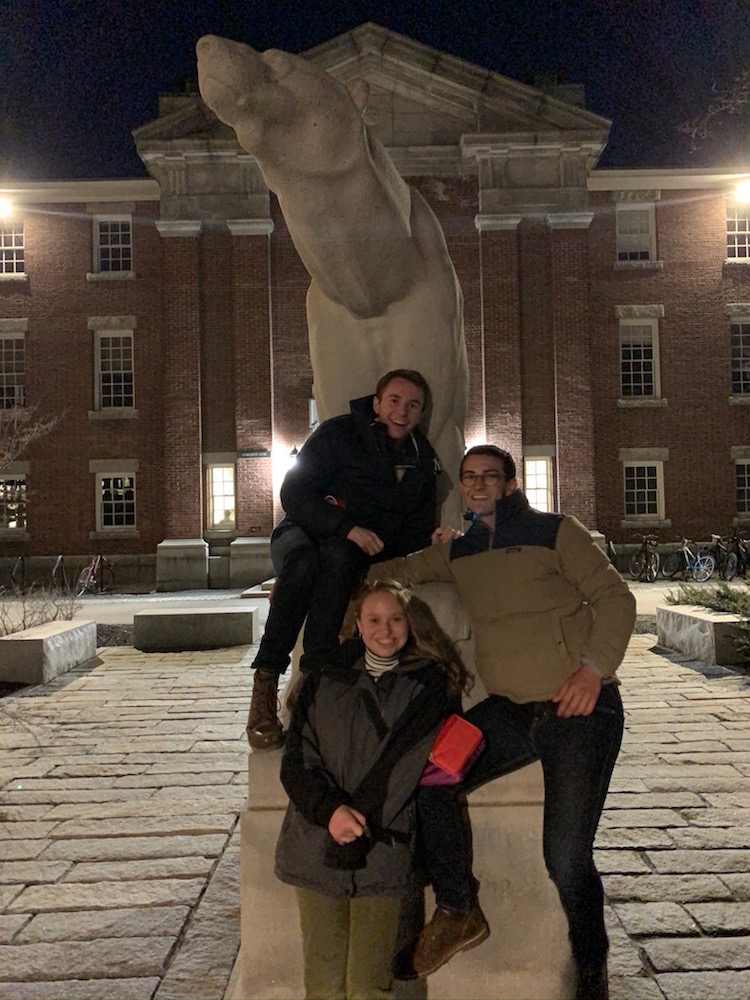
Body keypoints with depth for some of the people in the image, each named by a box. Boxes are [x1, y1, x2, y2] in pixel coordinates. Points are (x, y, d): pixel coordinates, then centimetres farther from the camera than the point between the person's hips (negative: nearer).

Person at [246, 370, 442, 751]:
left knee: (338, 558, -36)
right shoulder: (339, 434, -3)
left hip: (356, 553, 2)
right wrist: (346, 527, -24)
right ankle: (265, 683, -36)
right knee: (303, 561, -39)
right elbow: (293, 494, -11)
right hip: (303, 535, -2)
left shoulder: (423, 461, 10)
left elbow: (418, 534, 12)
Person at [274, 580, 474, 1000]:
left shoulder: (433, 685, 4)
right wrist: (329, 808, -14)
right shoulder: (326, 677, 7)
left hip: (383, 852, -1)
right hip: (317, 848, 2)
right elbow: (297, 760, 4)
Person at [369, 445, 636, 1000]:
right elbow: (396, 572, 19)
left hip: (580, 708, -4)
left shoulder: (556, 533, -2)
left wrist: (594, 668, -17)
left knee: (566, 859, -8)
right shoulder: (457, 552, 12)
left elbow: (615, 597, -5)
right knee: (433, 779, -15)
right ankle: (456, 910, 9)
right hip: (508, 709, 5)